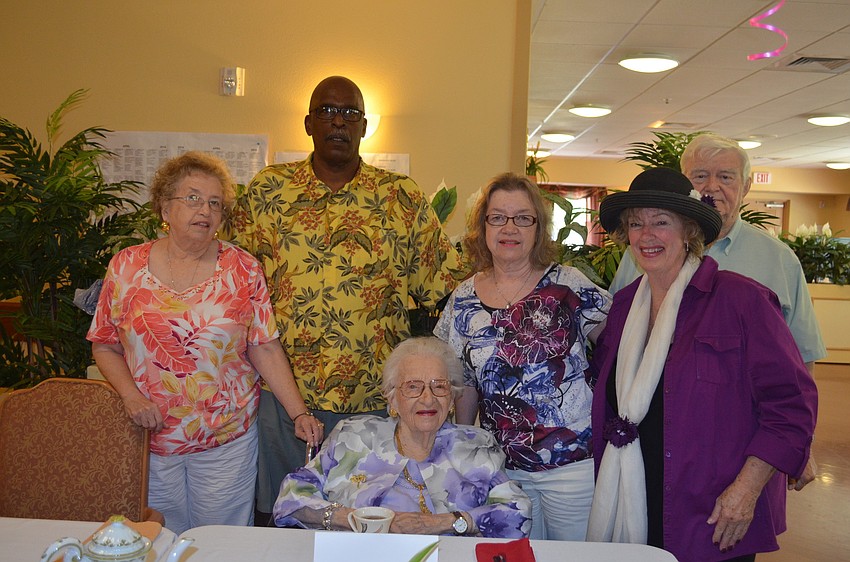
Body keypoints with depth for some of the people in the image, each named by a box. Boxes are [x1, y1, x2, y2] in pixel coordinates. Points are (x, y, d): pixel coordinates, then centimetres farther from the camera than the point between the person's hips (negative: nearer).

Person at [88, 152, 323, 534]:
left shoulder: (243, 269, -3)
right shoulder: (126, 267, 0)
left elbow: (265, 348, -4)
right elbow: (105, 346, 5)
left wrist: (300, 413, -11)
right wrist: (131, 395, -11)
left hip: (227, 439, -1)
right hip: (149, 437, 1)